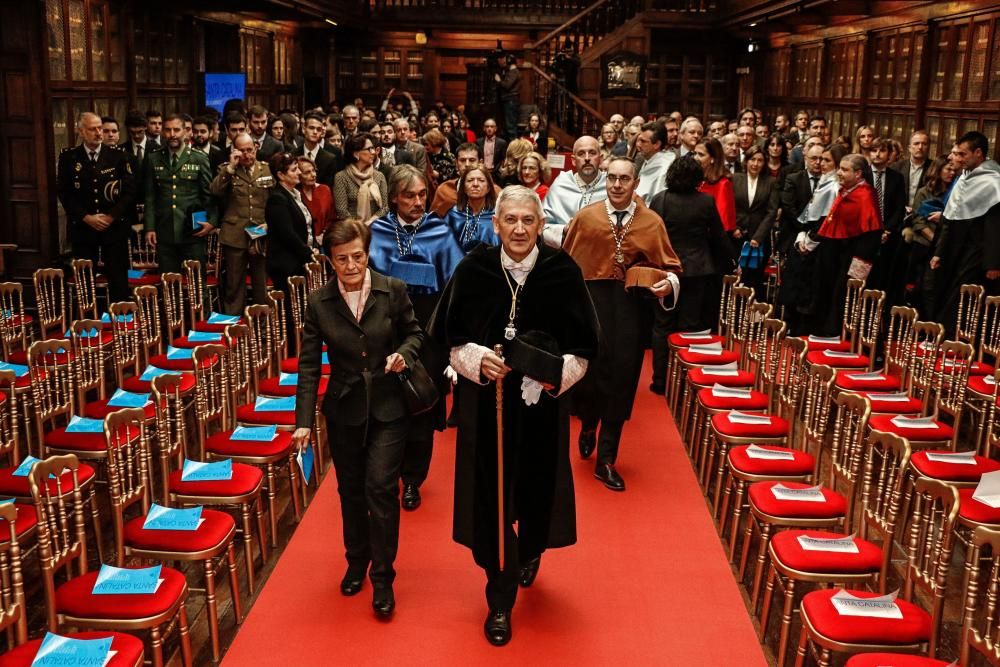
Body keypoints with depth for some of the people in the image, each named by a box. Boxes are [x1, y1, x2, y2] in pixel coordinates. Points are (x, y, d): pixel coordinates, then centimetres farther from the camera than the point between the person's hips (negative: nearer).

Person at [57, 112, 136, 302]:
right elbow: (64, 193, 1)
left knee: (118, 278, 1)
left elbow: (130, 191, -1)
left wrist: (111, 216, -10)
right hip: (82, 227, 1)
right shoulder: (68, 157, 3)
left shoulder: (119, 155, 1)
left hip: (115, 226, -1)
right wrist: (87, 217, -10)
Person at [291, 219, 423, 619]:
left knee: (381, 488, -6)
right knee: (351, 491, 15)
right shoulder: (319, 302, -6)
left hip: (388, 408, -2)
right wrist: (304, 420, -11)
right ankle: (356, 562, 38)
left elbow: (414, 332, 6)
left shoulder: (393, 290, -9)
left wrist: (404, 354, -17)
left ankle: (382, 577, 10)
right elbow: (308, 365, -5)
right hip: (344, 410, 2)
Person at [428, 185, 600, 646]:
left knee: (537, 487, 14)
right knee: (491, 495, 2)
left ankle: (531, 552, 49)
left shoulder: (563, 272, -8)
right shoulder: (473, 271, -7)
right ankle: (500, 599, 18)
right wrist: (478, 360, -20)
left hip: (542, 405, 1)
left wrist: (559, 374, -21)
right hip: (486, 404, 0)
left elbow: (584, 348, -3)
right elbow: (453, 341, -1)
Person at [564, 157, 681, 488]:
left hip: (633, 305, 1)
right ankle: (589, 425, 28)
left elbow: (670, 267, 8)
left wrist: (669, 283, -14)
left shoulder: (653, 222, 5)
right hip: (593, 299, -1)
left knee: (622, 379, 1)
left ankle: (606, 460, 14)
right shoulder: (586, 217, 5)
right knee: (590, 369, -9)